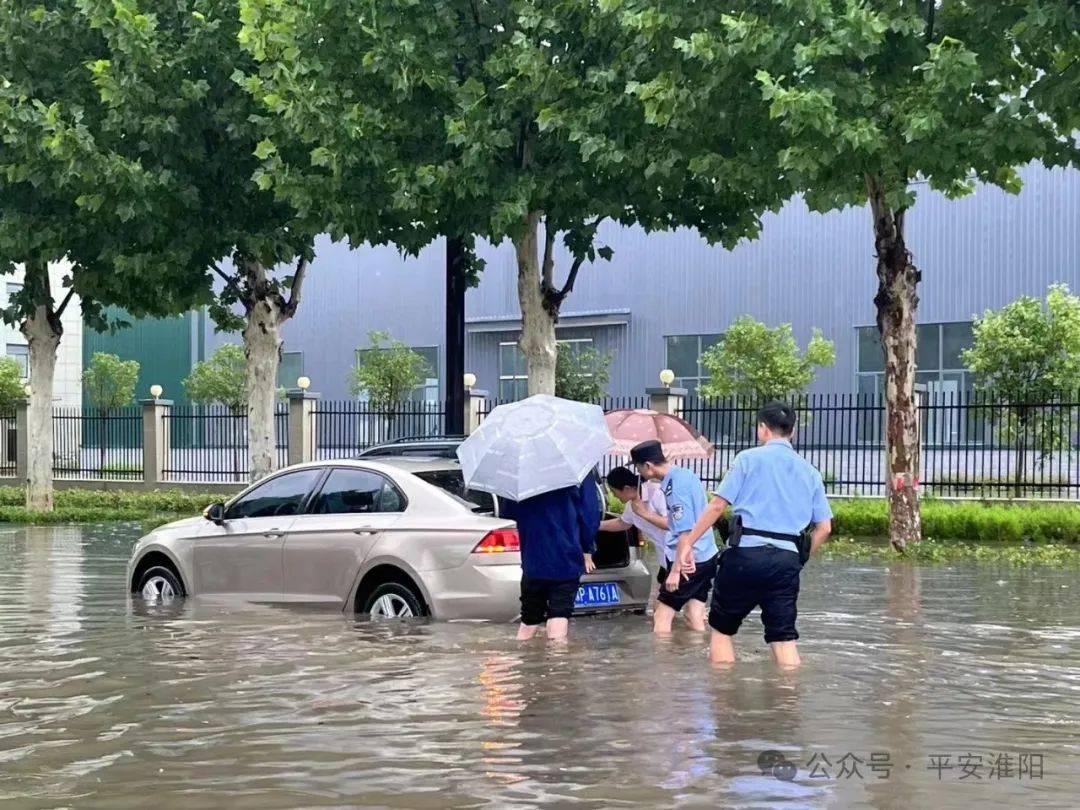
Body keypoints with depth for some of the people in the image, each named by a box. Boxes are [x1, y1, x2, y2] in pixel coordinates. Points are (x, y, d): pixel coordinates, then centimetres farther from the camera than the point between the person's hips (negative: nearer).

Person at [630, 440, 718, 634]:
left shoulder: (675, 485, -20)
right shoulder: (686, 475, 9)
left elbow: (685, 531, -23)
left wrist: (675, 570, -21)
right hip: (707, 557, 9)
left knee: (662, 615, -1)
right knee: (694, 618, 10)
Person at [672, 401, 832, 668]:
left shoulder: (749, 458, 4)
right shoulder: (810, 472, 16)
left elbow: (718, 506, -4)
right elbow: (824, 528, 11)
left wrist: (688, 542, 0)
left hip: (746, 553, -3)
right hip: (787, 560, 3)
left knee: (722, 629, 12)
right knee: (784, 638, 5)